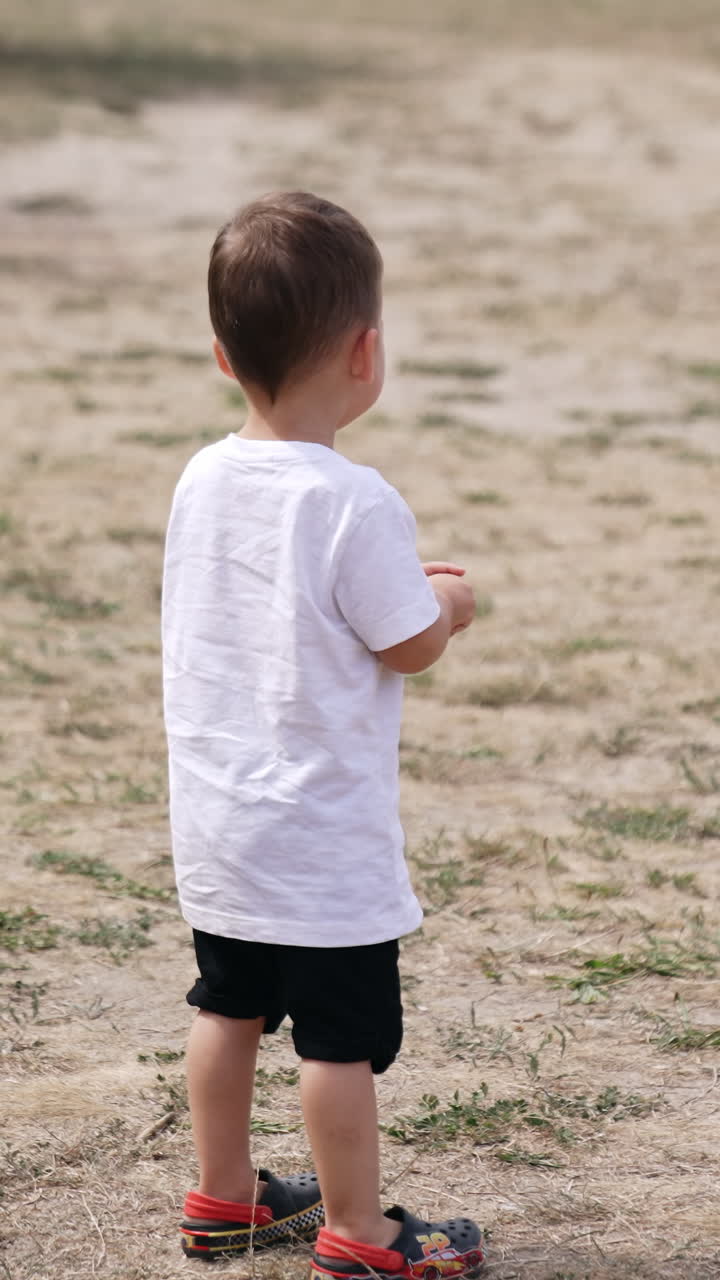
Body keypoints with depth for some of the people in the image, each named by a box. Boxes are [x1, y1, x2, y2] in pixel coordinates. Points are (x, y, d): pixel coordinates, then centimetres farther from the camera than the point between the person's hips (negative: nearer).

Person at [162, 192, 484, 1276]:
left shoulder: (204, 480, 0)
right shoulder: (357, 507, -22)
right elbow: (410, 646, -15)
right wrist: (443, 601, 6)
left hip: (214, 822, 8)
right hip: (323, 835, -8)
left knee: (229, 1008, 20)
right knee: (342, 1035, 3)